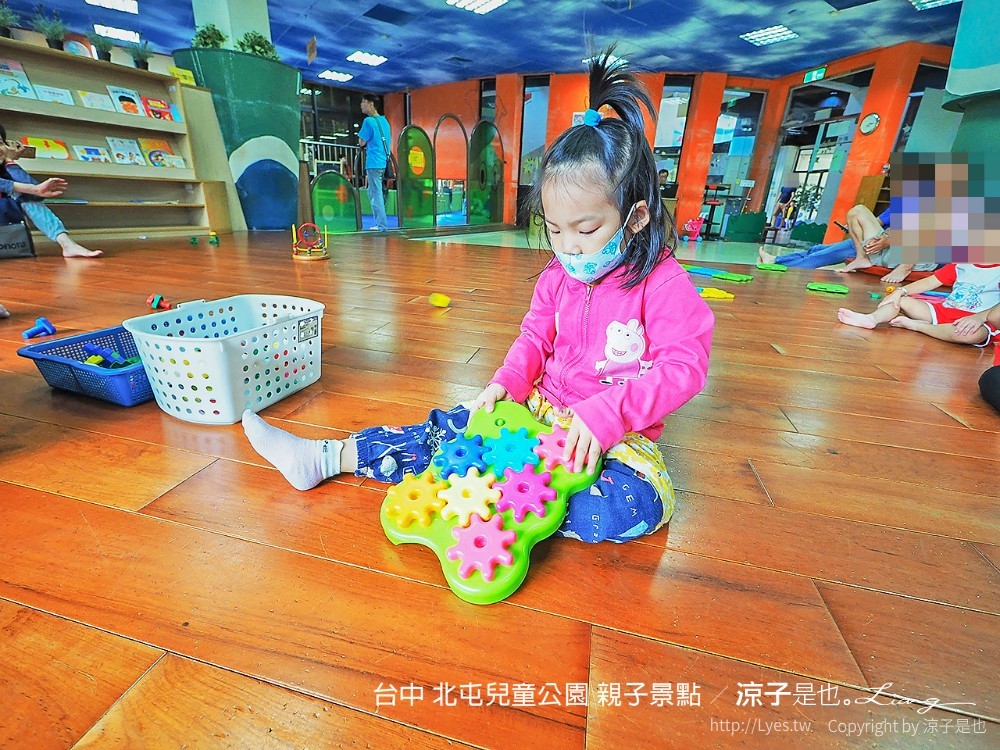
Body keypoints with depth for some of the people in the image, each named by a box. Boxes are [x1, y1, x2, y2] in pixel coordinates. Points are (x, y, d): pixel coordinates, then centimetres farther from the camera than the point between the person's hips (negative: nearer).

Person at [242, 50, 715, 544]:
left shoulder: (664, 284, -15)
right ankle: (324, 458, -2)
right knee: (453, 429, -8)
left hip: (618, 433, -3)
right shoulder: (558, 277, 2)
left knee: (636, 507, -32)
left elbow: (683, 368, -22)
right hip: (542, 409, 4)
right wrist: (508, 381, -11)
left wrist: (604, 415, -34)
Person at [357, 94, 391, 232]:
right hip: (383, 161, 8)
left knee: (376, 194, -5)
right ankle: (380, 223, 17)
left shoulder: (368, 121, -9)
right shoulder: (384, 120, 15)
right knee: (374, 192, 16)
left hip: (374, 162, -8)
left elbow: (362, 142, -7)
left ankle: (382, 225, -4)